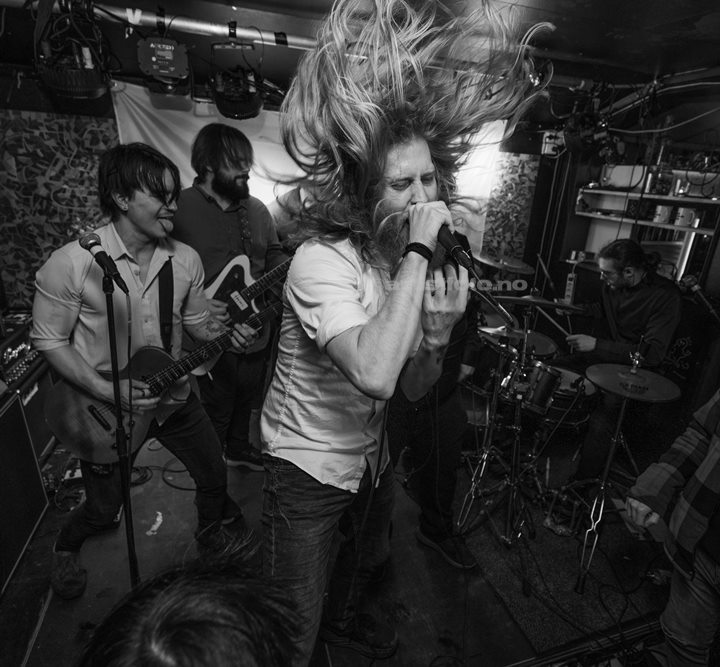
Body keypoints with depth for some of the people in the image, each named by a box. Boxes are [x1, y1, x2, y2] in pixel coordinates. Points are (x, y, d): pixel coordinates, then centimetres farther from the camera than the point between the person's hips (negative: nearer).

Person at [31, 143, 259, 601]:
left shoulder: (185, 260, -8)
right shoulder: (72, 263, -22)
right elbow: (49, 340, -13)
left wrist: (229, 333, -18)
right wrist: (108, 391, -23)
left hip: (172, 395, 4)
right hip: (105, 408, -3)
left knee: (213, 472, 15)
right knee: (103, 507, 14)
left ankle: (214, 529, 49)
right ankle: (66, 548, 52)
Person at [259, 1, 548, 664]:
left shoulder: (419, 267, -7)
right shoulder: (322, 262, -29)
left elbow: (413, 388, -6)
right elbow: (375, 376, -46)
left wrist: (437, 336, -26)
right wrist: (419, 252, -39)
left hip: (369, 456, 7)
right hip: (308, 467, -7)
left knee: (370, 555, 34)